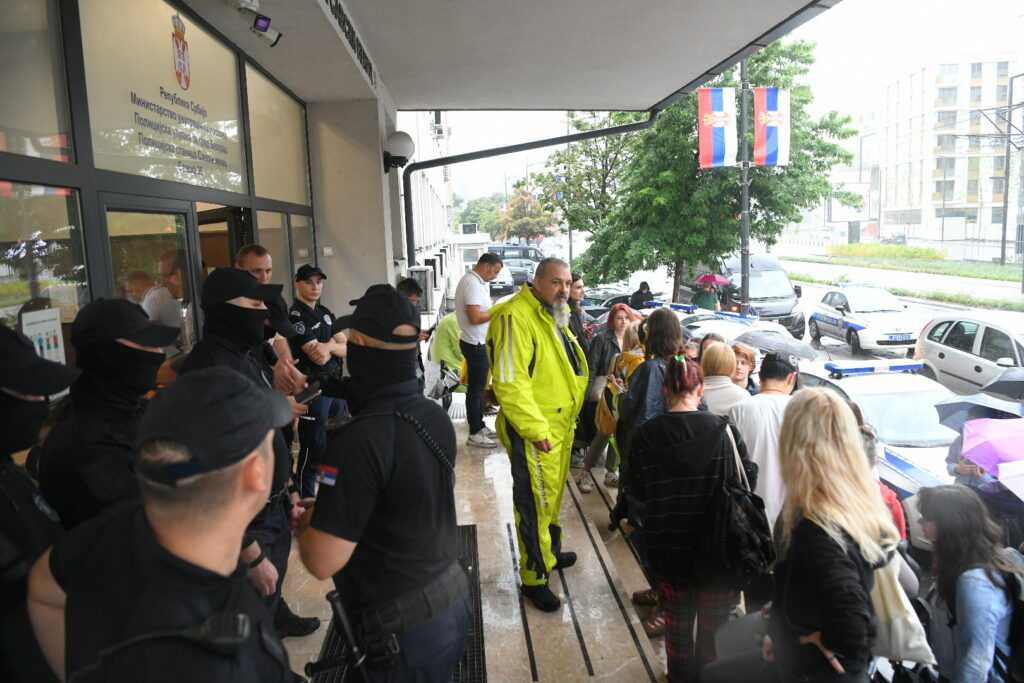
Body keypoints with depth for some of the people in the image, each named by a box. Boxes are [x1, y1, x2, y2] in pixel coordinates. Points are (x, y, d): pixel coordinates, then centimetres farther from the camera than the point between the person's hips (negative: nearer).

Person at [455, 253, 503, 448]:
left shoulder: (474, 281, 12)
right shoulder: (473, 283, -21)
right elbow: (474, 317, -27)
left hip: (476, 343, 11)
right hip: (476, 344, -11)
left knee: (478, 386, 19)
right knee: (476, 389, -2)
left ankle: (479, 426, 31)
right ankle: (475, 434, 8)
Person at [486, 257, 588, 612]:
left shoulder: (555, 316, 13)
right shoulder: (516, 317, -21)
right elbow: (509, 382, -26)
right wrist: (536, 428, -25)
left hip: (559, 426, 10)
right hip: (532, 432, -10)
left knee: (552, 496, 24)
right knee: (535, 504, 0)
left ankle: (550, 552, 44)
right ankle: (534, 578, 15)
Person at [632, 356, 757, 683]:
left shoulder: (645, 434, -13)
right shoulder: (723, 429, -16)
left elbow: (638, 490, -4)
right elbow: (748, 479, -7)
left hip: (666, 548, 2)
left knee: (677, 622, 21)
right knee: (714, 624, 17)